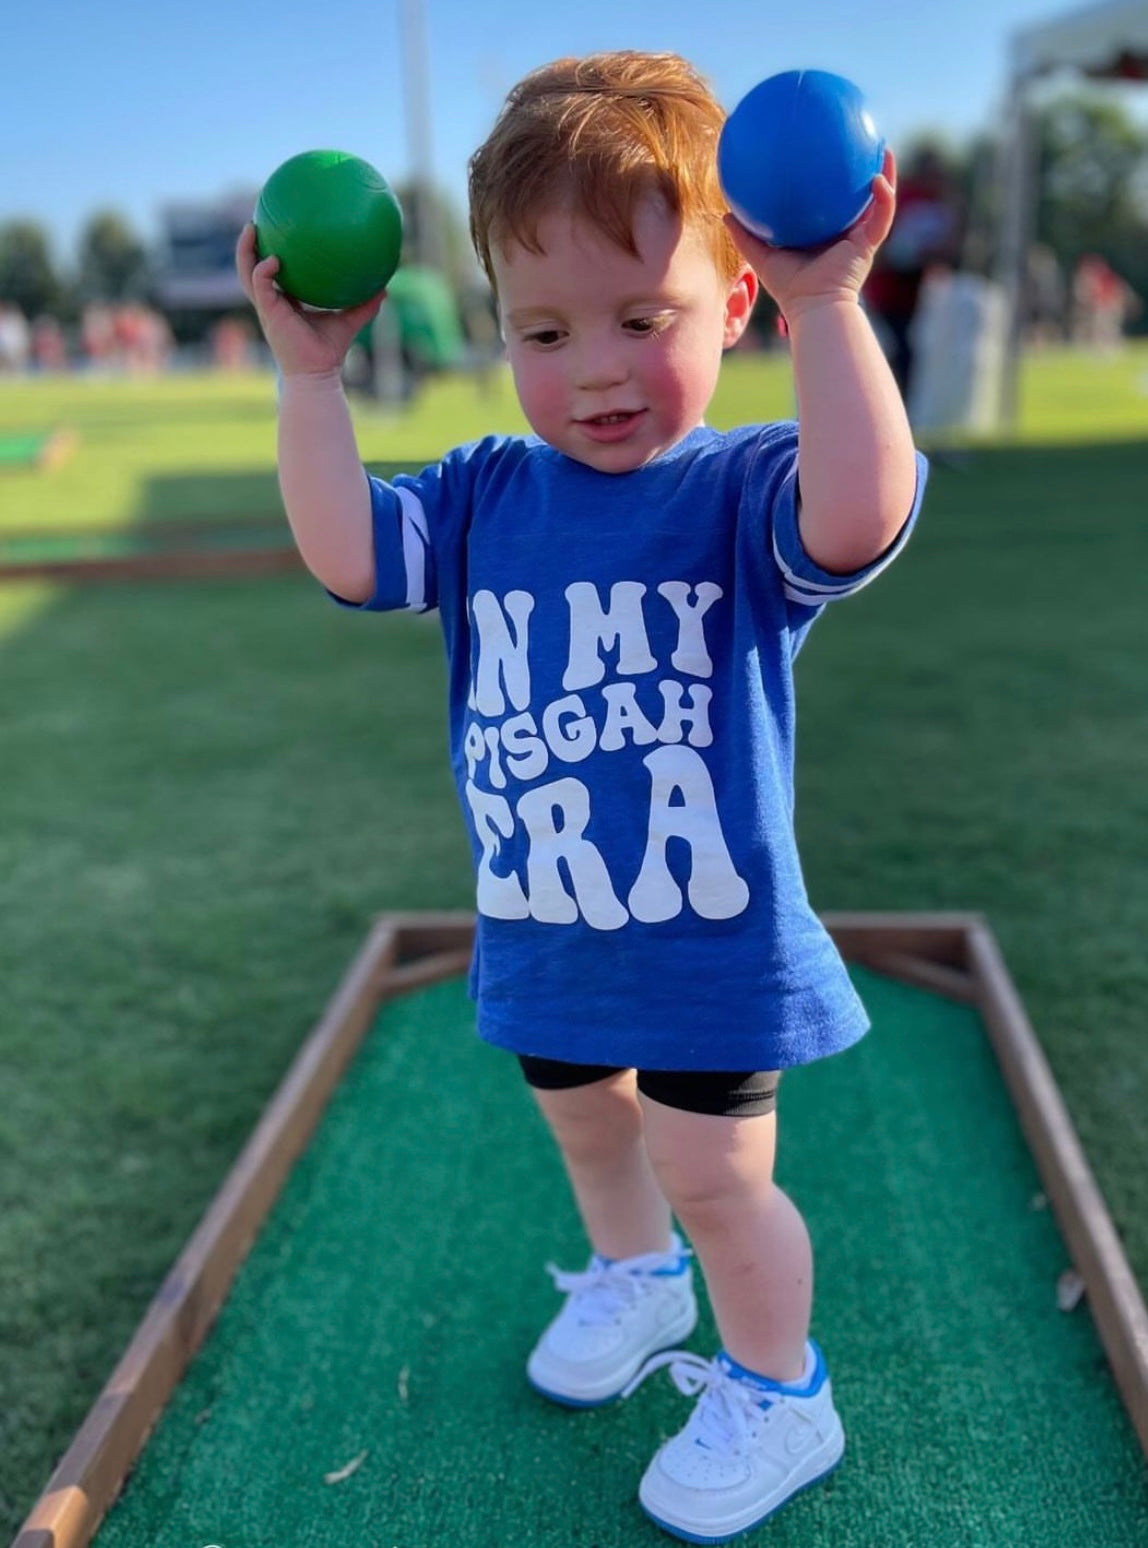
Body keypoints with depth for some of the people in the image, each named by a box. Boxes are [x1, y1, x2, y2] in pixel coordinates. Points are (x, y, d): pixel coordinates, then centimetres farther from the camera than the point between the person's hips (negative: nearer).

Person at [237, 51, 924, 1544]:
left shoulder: (743, 488, -17)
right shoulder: (486, 494, -2)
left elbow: (857, 520, -38)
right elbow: (346, 553, -12)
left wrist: (829, 306, -41)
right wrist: (309, 371, -15)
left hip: (714, 945, -5)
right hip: (540, 935, 6)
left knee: (715, 1175, 8)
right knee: (587, 1125, 28)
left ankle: (778, 1395, 36)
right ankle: (634, 1281, 59)